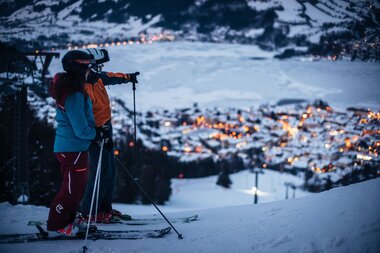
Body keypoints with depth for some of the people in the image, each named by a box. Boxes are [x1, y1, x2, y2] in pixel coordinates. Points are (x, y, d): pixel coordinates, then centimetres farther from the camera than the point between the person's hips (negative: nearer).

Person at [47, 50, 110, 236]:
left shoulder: (69, 88, 8)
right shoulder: (74, 95, -24)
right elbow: (81, 130, -24)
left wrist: (97, 131, 11)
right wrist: (99, 134, -9)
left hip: (69, 146, 10)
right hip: (73, 149, -10)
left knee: (78, 185, 22)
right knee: (72, 189, 1)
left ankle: (69, 219, 33)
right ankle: (56, 226, 12)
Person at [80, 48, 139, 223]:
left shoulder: (96, 78, 5)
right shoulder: (83, 87, -24)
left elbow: (110, 77, 28)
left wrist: (128, 77, 45)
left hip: (105, 129, 10)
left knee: (110, 171, 14)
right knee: (102, 172, -8)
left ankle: (105, 207, 23)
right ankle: (89, 212, 1)